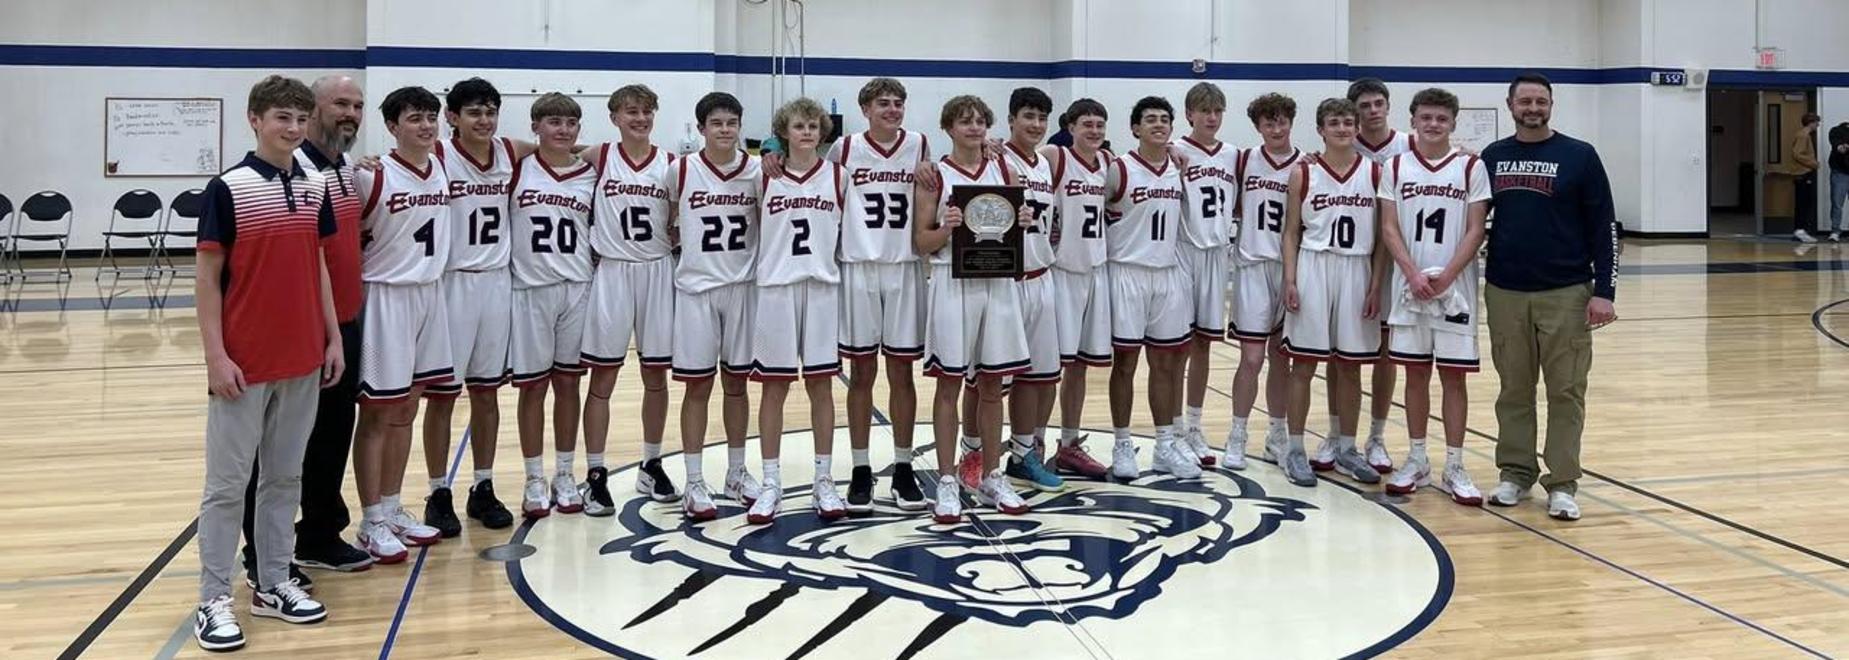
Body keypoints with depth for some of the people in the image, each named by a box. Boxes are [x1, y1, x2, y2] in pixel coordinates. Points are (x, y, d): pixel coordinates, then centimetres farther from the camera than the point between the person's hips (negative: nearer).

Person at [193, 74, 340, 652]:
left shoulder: (316, 187, 7)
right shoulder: (228, 188, -8)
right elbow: (207, 278, -8)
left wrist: (333, 337, 10)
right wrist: (216, 355, -13)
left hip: (302, 360, 5)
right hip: (243, 363, -5)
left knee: (285, 477, 13)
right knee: (227, 484, 3)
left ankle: (273, 584, 24)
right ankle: (214, 600, 11)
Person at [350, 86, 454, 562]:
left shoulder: (440, 167, 3)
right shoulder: (373, 177, -14)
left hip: (429, 295, 6)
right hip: (385, 298, -6)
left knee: (406, 411, 14)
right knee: (378, 414, 2)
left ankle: (393, 509, 25)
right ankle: (372, 523, 10)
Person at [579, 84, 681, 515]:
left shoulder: (670, 164, 2)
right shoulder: (598, 158, -2)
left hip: (657, 273, 2)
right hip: (611, 273, -2)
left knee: (656, 375, 10)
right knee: (603, 377, 3)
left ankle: (652, 466, 24)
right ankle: (595, 476, 10)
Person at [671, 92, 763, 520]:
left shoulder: (756, 170, 0)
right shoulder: (682, 171, -5)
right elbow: (667, 219, 9)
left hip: (742, 286, 2)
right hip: (696, 287, -2)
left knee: (736, 383, 11)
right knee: (698, 385, 2)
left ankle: (736, 474, 23)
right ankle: (694, 484, 8)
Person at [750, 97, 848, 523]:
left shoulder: (838, 177, 4)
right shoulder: (766, 177, 3)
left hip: (822, 288, 1)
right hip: (776, 288, 0)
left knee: (820, 385, 6)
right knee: (773, 387, 3)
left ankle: (824, 482, 15)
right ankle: (770, 486, 11)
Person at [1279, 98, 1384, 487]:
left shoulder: (1374, 173, 3)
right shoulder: (1304, 173, 1)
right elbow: (1291, 233, 2)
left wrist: (1376, 285, -1)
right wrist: (1290, 281, -7)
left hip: (1357, 272, 2)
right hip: (1313, 269, -2)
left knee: (1349, 365, 9)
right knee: (1303, 363, 2)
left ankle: (1345, 450, 20)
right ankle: (1295, 448, 10)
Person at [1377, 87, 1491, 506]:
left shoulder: (1471, 168, 1)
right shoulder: (1396, 168, 4)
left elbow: (1475, 231, -3)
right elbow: (1389, 228, 1)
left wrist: (1445, 277, -14)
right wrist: (1414, 275, -12)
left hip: (1455, 286, -1)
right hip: (1409, 286, 1)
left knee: (1453, 375, 1)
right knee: (1415, 372, 8)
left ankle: (1454, 469, 8)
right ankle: (1417, 461, 19)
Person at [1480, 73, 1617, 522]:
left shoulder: (1579, 156, -1)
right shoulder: (1492, 158, 7)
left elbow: (1604, 227, -2)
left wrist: (1604, 291, -8)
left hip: (1566, 294, -2)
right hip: (1505, 293, 3)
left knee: (1566, 391, 1)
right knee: (1514, 390, 9)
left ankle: (1562, 484, 8)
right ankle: (1515, 473, 20)